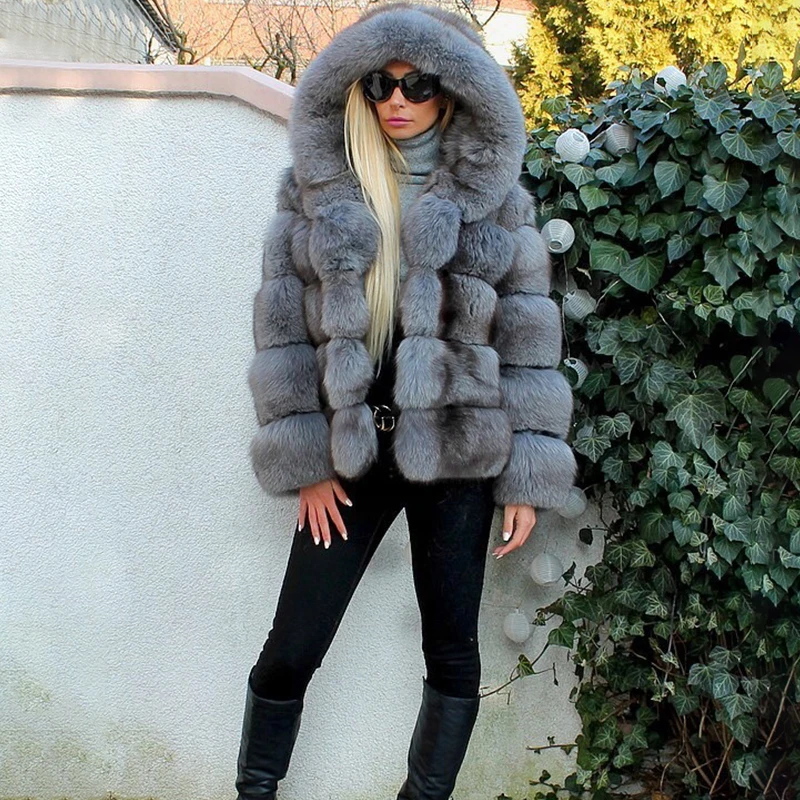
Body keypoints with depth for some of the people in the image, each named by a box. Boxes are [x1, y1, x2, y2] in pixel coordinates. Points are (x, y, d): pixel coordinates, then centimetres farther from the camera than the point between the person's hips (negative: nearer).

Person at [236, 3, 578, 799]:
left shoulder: (494, 193, 1)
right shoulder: (313, 183, 2)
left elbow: (526, 338, 1)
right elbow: (283, 326, 1)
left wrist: (526, 476, -3)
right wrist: (303, 459, -5)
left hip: (455, 450, 0)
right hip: (348, 450, 0)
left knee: (452, 650, 10)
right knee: (291, 649, 5)